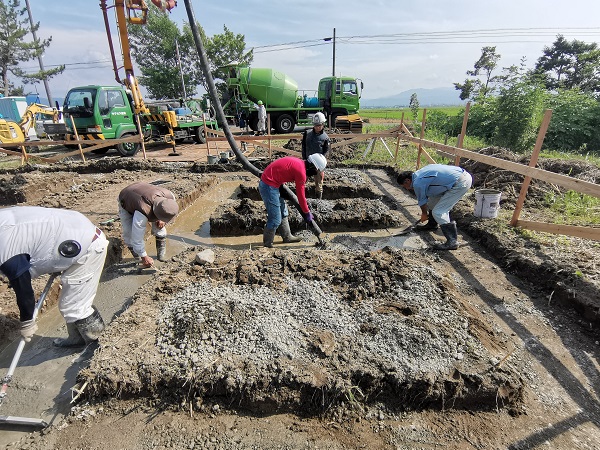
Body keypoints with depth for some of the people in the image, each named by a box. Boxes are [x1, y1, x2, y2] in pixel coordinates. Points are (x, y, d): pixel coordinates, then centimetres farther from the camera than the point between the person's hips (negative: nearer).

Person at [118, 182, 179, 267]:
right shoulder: (143, 212, -48)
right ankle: (137, 257, 12)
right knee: (129, 234, -15)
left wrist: (162, 220, -20)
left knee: (160, 224, -12)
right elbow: (137, 237, -37)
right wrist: (144, 257, -26)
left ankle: (161, 253, 3)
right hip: (126, 203, -4)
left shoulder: (170, 196, -33)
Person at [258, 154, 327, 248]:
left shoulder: (299, 162, 9)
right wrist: (307, 213, 1)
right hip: (269, 186, -11)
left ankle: (287, 237, 33)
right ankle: (268, 243, 14)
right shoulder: (301, 172, -18)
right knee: (275, 219, -4)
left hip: (266, 182, 11)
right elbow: (301, 195, -12)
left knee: (283, 212, 20)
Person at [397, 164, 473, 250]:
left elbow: (422, 202, 3)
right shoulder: (419, 173, 16)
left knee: (438, 212, -9)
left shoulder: (417, 184, -12)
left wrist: (424, 214, 23)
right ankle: (432, 224, 41)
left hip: (461, 183, -10)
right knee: (433, 198, 23)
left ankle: (452, 242, -7)